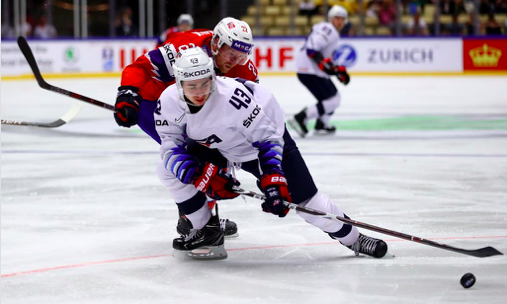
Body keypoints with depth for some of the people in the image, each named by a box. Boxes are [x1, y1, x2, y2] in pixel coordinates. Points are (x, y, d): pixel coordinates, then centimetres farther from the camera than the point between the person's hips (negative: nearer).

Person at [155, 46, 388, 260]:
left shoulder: (232, 95, -38)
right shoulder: (168, 102, -25)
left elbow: (267, 139, -29)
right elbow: (172, 147, -19)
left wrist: (272, 180, -36)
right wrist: (202, 176, -33)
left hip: (266, 131, -5)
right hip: (216, 147, 5)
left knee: (303, 198, -10)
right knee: (169, 169, -10)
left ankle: (352, 237, 9)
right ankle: (208, 232, 4)